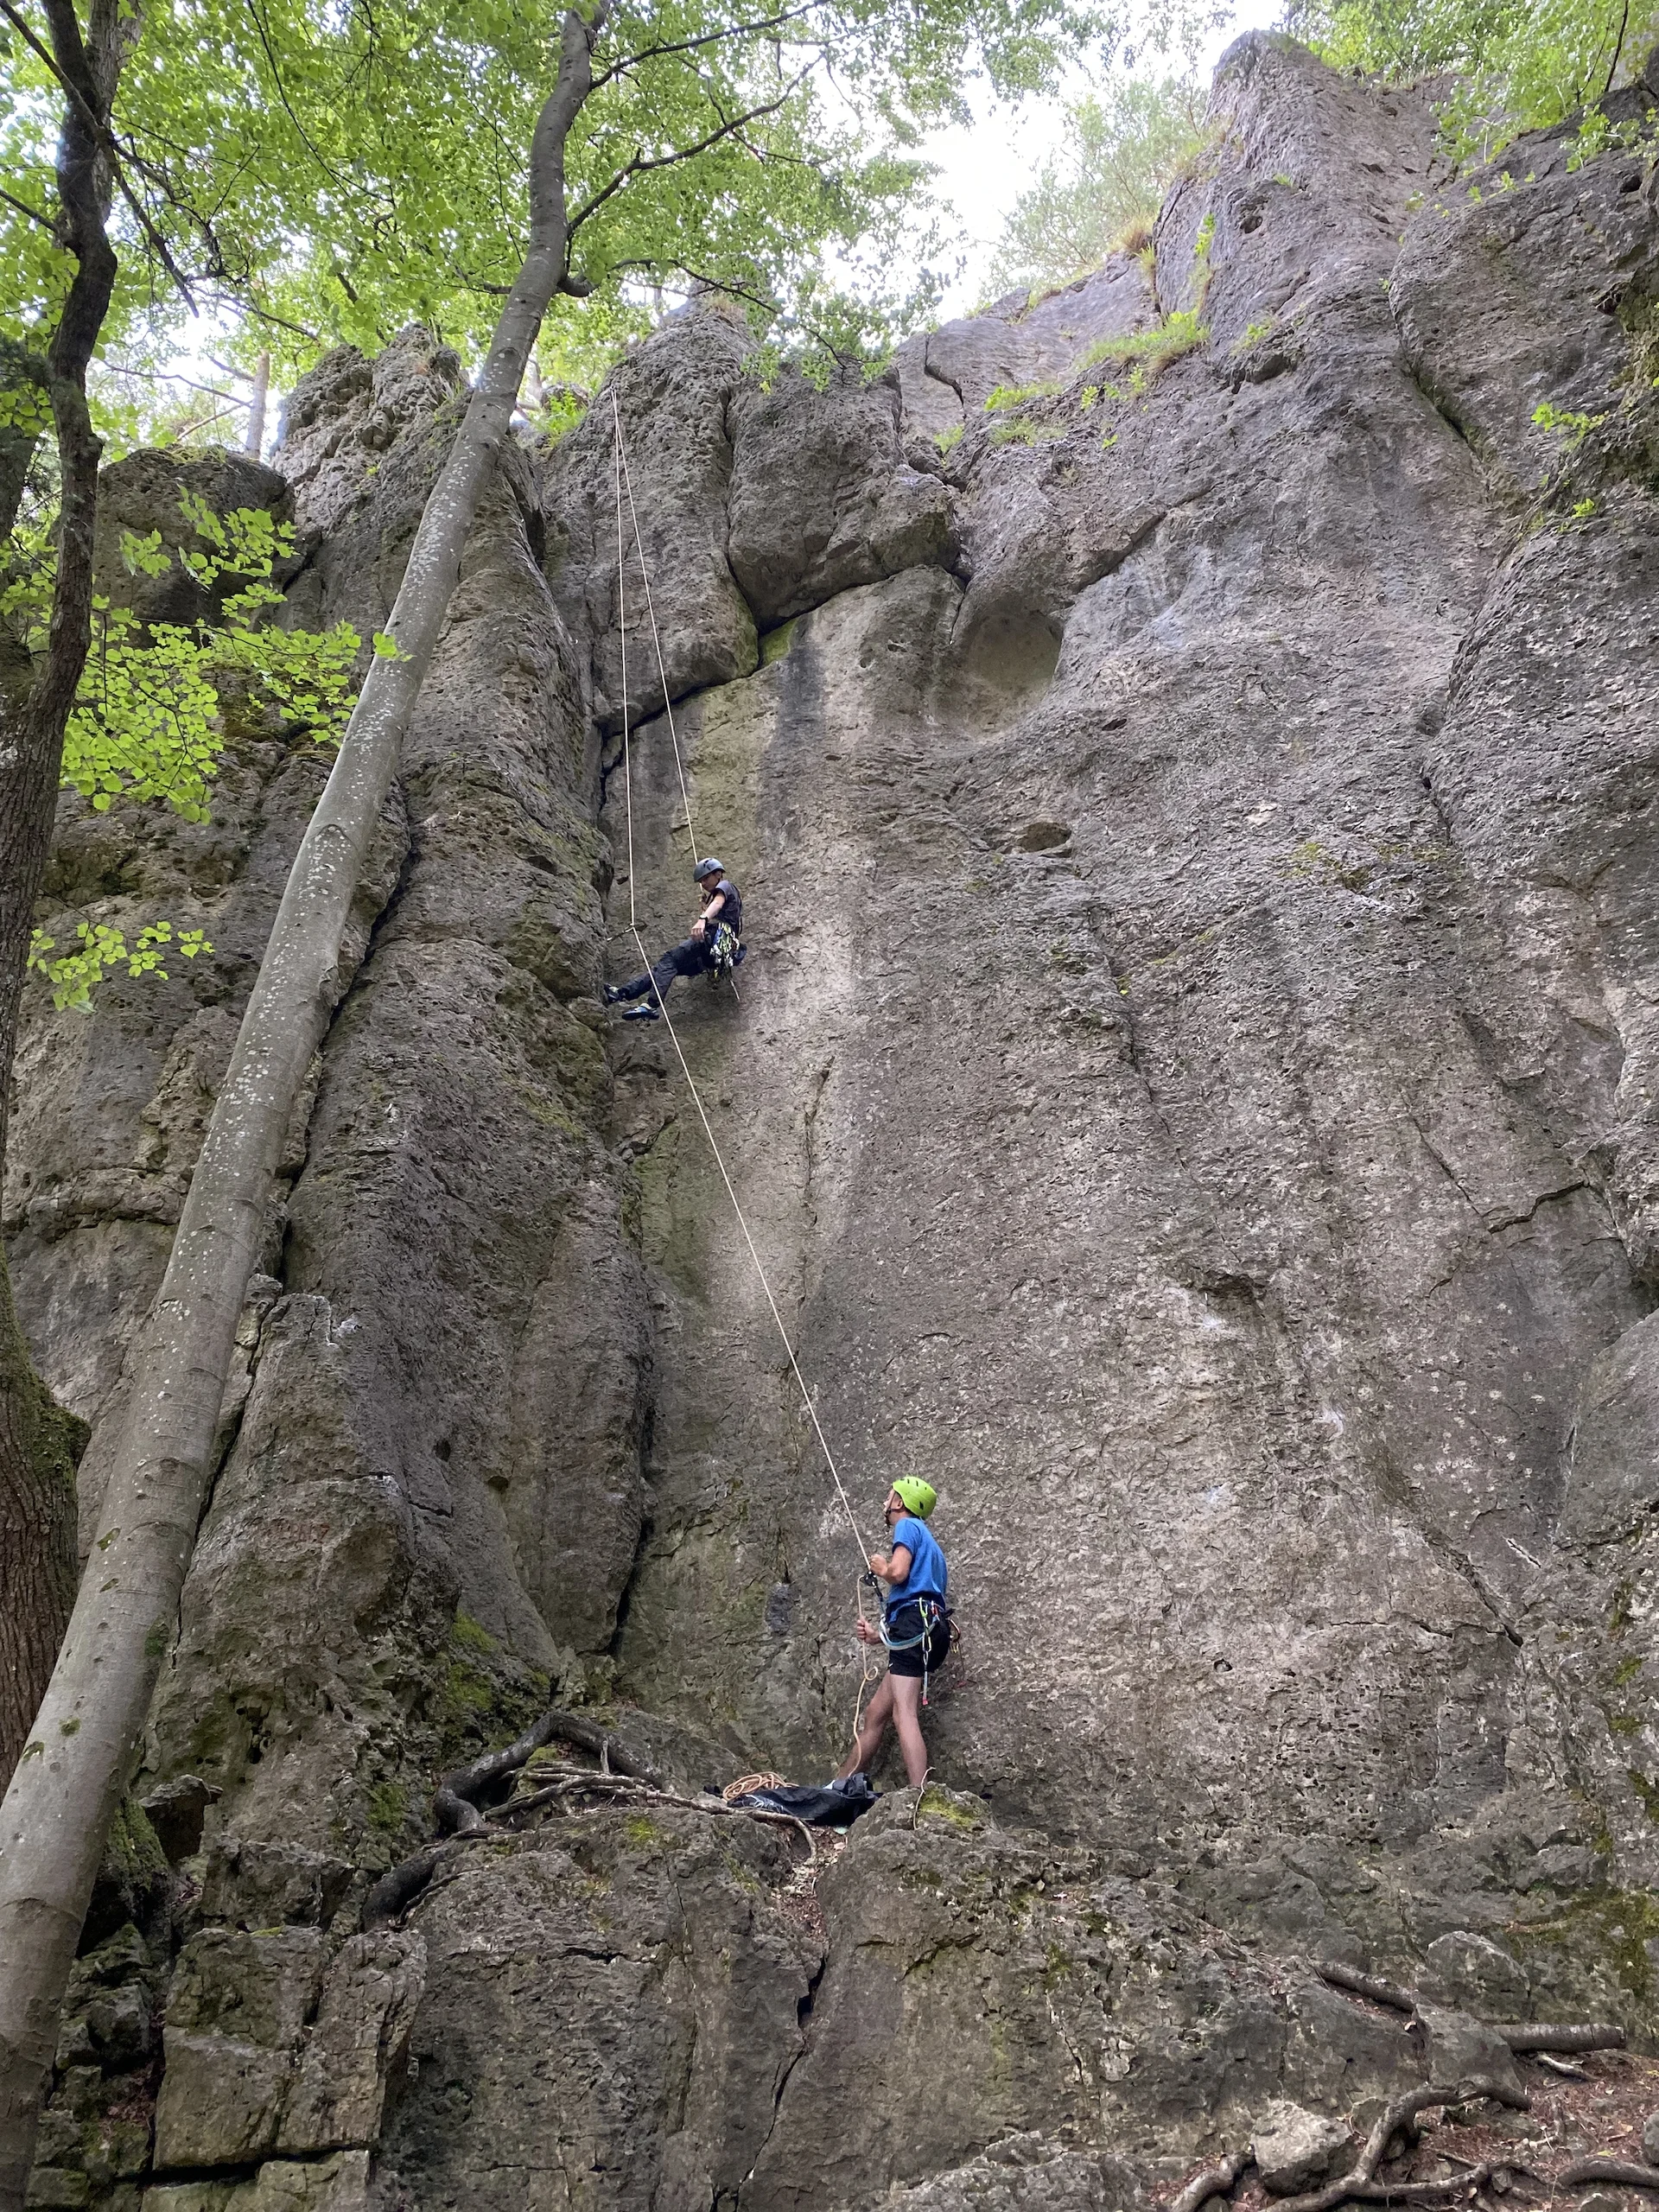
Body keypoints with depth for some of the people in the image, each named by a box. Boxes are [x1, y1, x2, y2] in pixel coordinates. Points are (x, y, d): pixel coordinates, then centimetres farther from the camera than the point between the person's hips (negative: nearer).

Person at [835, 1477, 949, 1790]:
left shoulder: (908, 1526, 4)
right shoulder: (929, 1543, 32)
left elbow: (898, 1572, -16)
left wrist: (881, 1568, 7)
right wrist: (880, 1635, 27)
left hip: (913, 1623, -10)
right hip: (930, 1628, 10)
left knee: (904, 1714, -19)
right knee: (875, 1714, 12)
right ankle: (840, 1787, 18)